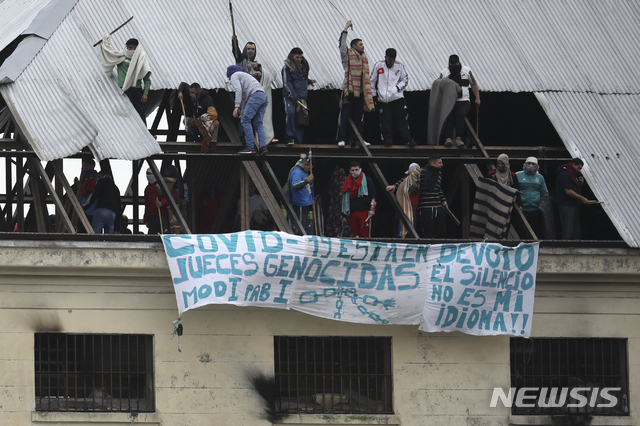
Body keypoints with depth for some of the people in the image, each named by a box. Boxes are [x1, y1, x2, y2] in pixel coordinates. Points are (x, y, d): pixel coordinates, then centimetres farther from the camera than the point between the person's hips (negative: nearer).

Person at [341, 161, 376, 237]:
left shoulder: (367, 180, 4)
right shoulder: (348, 183, 17)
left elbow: (373, 196, 0)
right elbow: (344, 200, 21)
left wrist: (372, 209, -12)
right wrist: (344, 216, 17)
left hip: (364, 213, -5)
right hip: (352, 213, 5)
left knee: (365, 235, -12)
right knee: (355, 236, 1)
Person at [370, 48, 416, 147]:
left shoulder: (399, 66, 7)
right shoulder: (378, 66, 6)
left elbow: (405, 79, 13)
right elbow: (372, 81, 11)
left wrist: (398, 87, -5)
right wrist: (374, 95, 6)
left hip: (397, 97, 0)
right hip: (382, 99, 0)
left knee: (401, 119, -3)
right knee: (385, 121, -3)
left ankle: (407, 140, 0)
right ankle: (387, 139, 3)